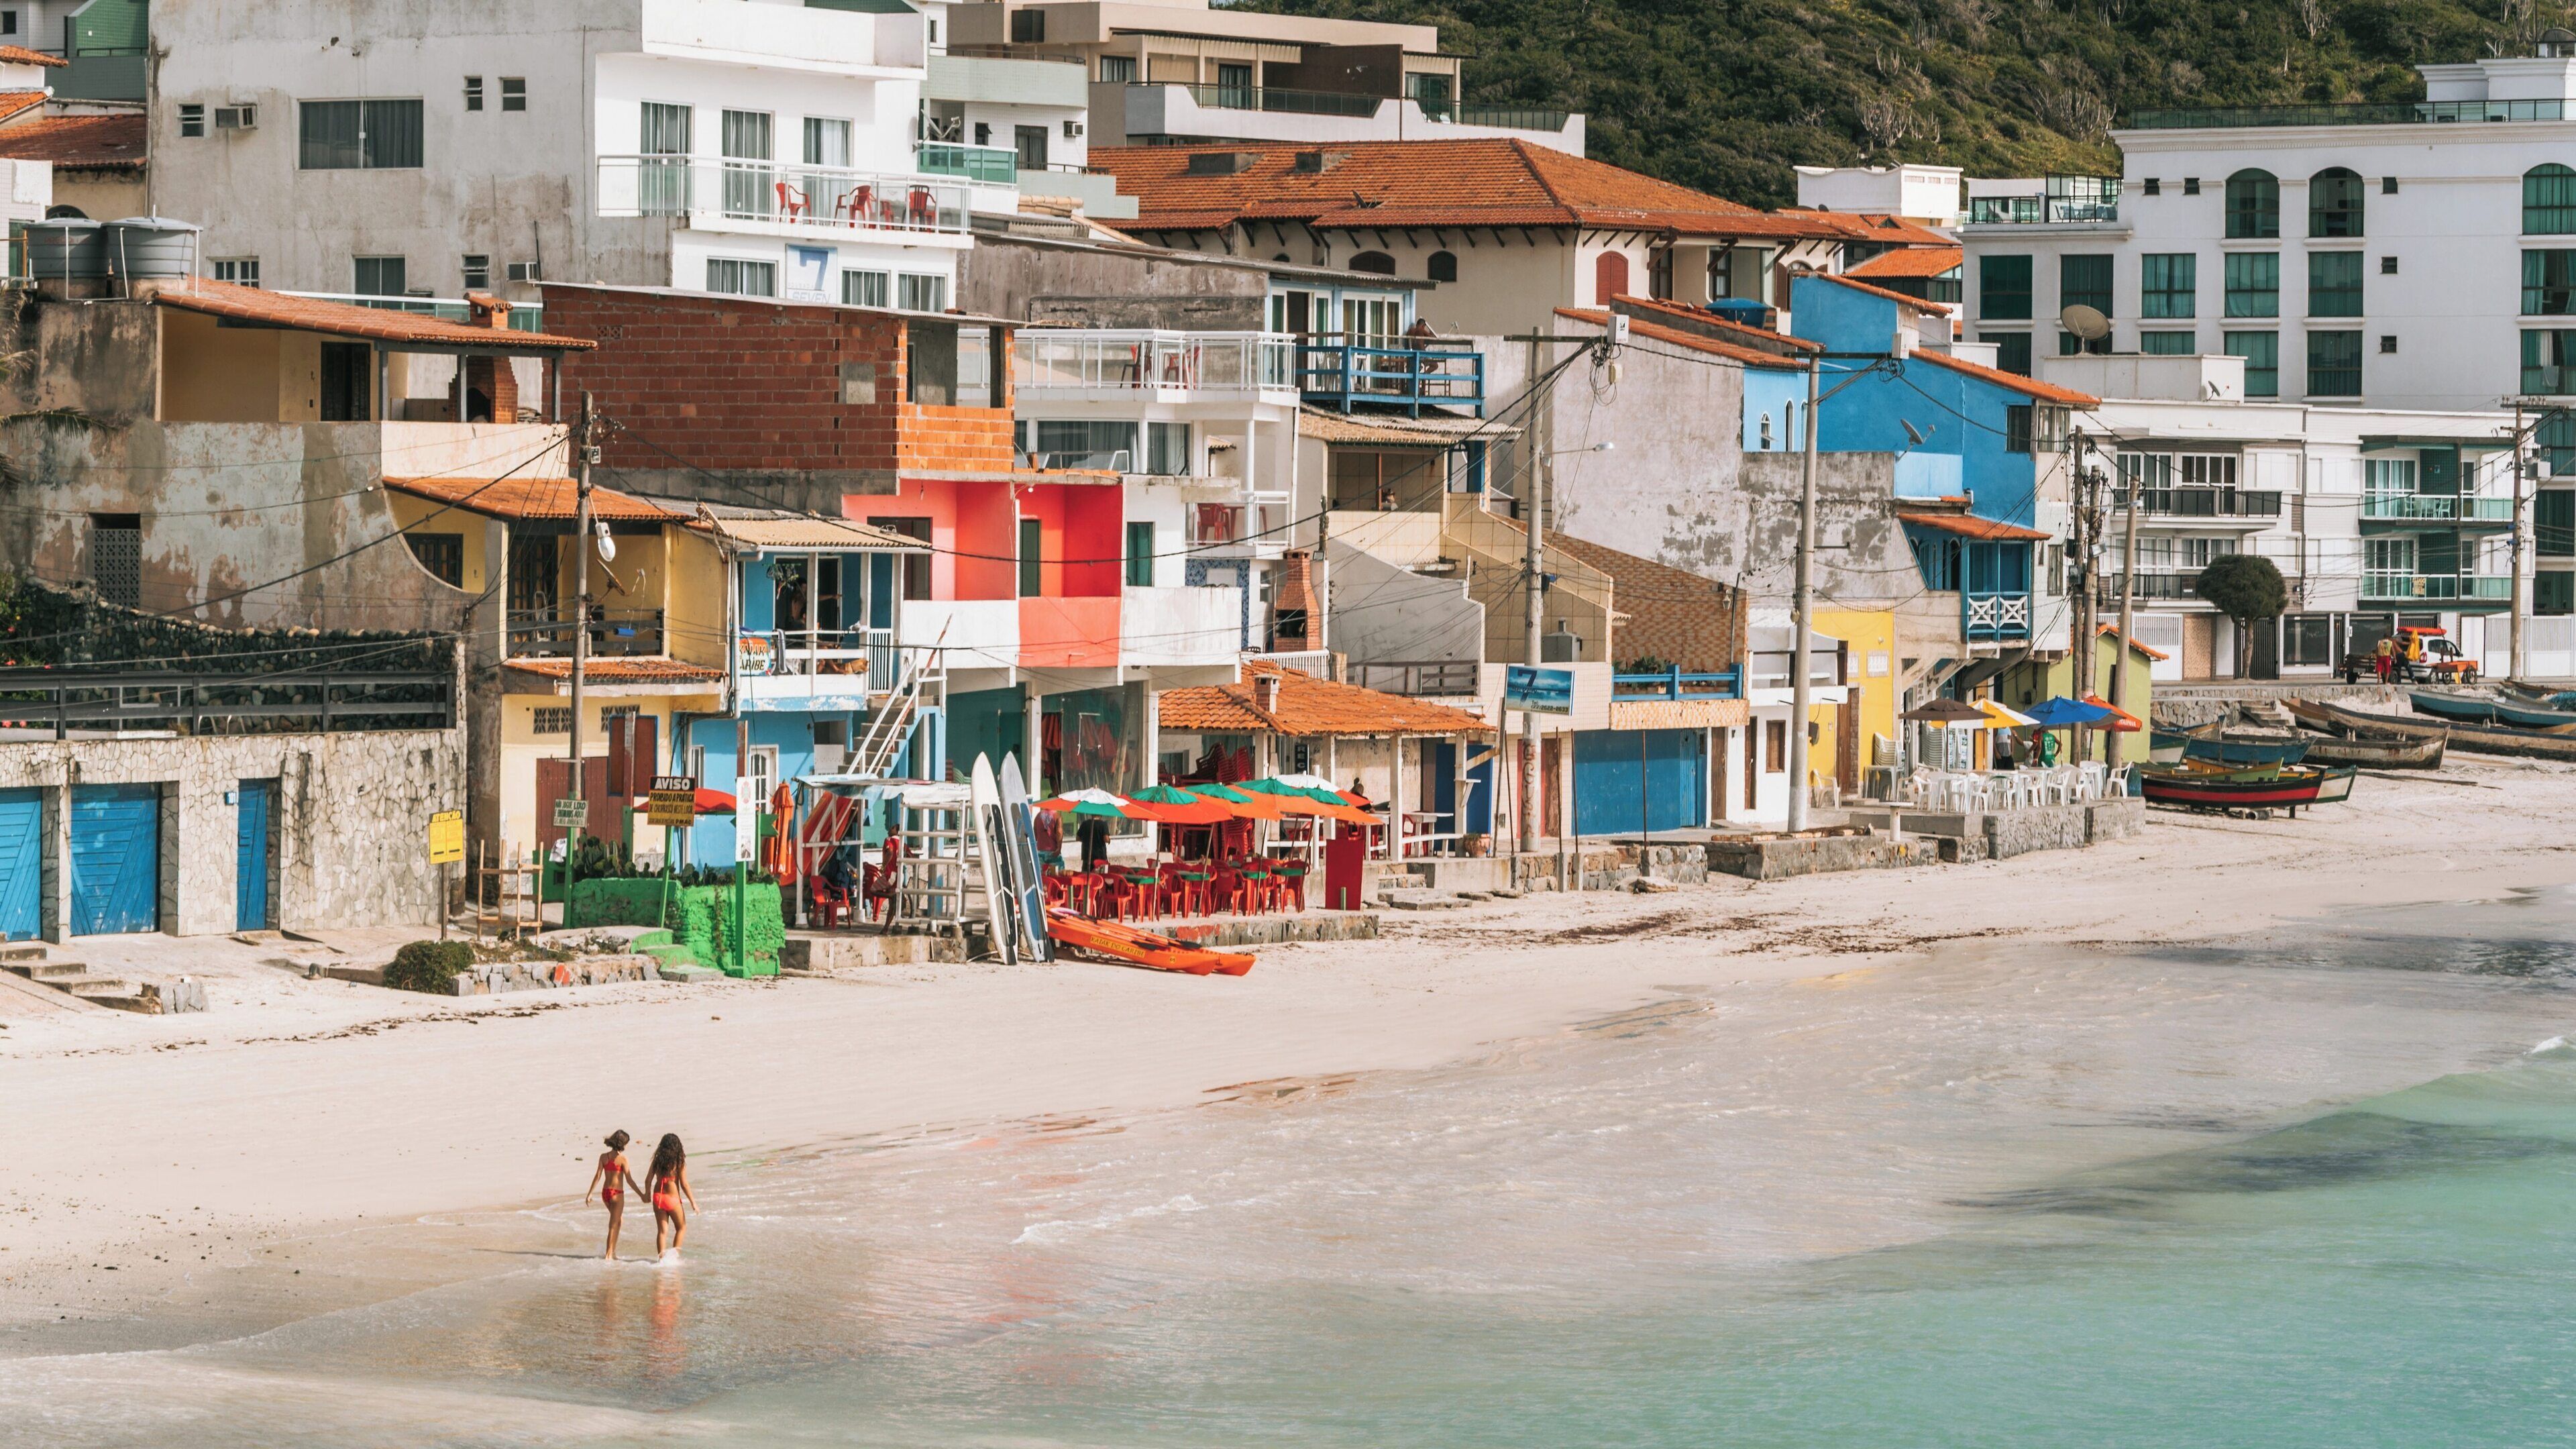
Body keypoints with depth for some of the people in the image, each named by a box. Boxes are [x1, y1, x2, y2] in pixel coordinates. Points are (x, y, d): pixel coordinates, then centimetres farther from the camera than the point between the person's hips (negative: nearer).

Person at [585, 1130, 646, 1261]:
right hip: (617, 1193, -6)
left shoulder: (604, 1157, 2)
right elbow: (629, 1180, -12)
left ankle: (613, 1251, 21)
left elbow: (597, 1176, 0)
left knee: (619, 1220, 23)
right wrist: (641, 1195, -5)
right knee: (613, 1225, 3)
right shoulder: (622, 1159, -13)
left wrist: (589, 1194, 5)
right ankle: (609, 1254, 4)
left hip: (605, 1192, 6)